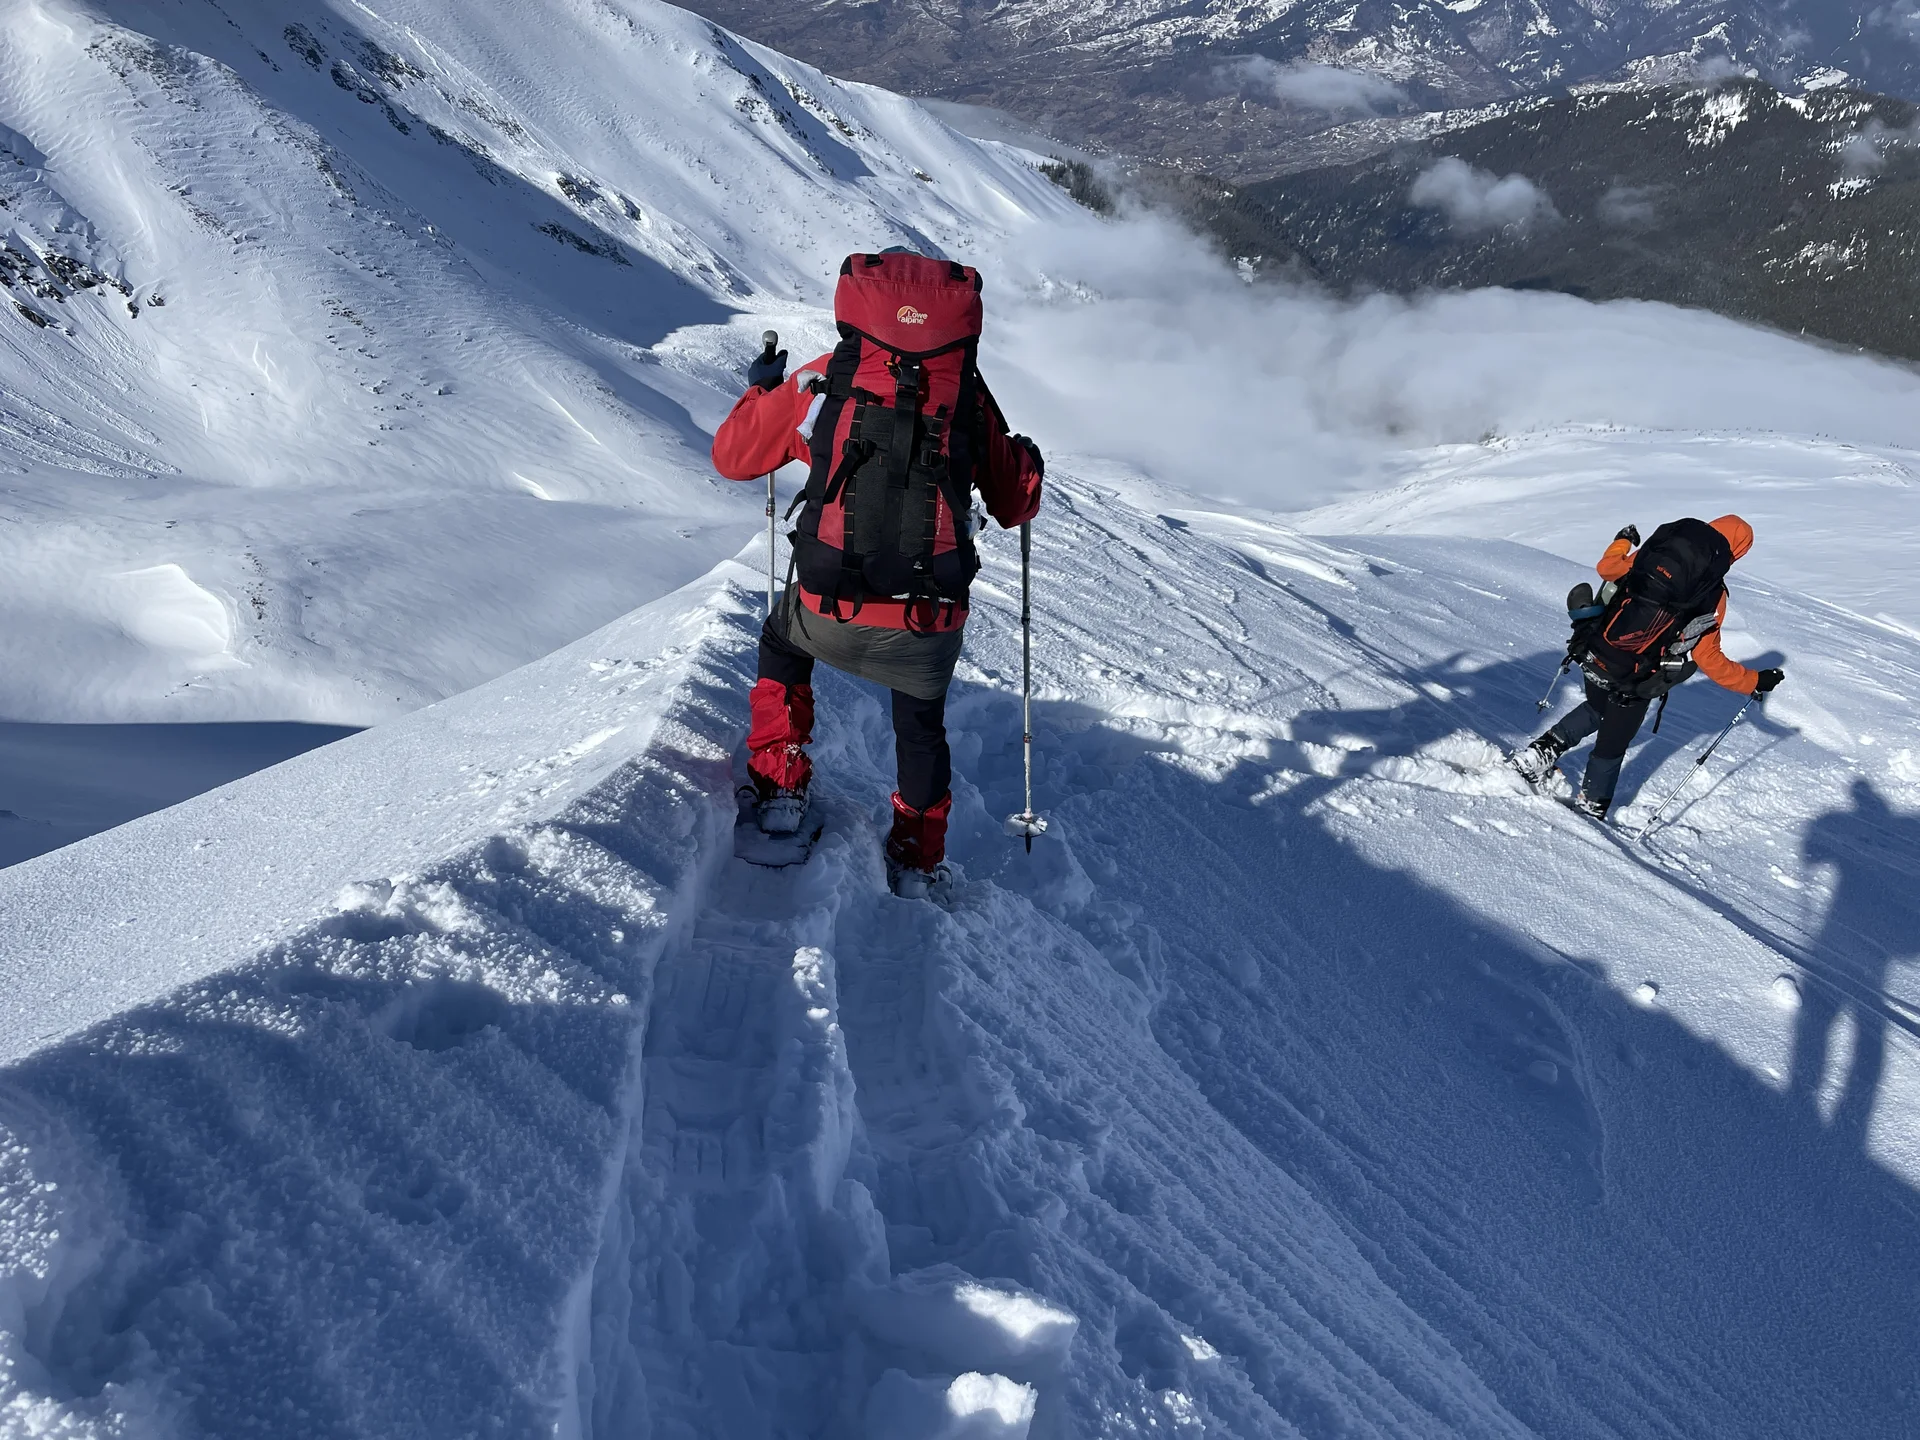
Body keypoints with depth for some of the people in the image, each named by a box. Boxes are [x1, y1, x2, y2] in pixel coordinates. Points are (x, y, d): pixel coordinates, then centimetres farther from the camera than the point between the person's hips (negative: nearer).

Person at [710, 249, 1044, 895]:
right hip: (932, 627, 1)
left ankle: (780, 786, 35)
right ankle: (918, 858, 40)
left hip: (828, 615, 0)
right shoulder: (970, 397, 2)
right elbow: (1015, 507, 13)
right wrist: (1029, 463, 35)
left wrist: (761, 390, 30)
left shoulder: (820, 381, -1)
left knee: (780, 649, 35)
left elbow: (732, 457, 12)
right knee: (922, 724, 30)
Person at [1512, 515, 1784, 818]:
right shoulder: (1712, 599, -10)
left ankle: (1541, 752, 24)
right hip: (1633, 685, -3)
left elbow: (1607, 568, 13)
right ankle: (1590, 806, 34)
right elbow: (1710, 662, -5)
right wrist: (1757, 682, 9)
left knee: (1596, 710, 34)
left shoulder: (1655, 550, -4)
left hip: (1592, 656, 3)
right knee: (1612, 744, 19)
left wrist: (1623, 541, 34)